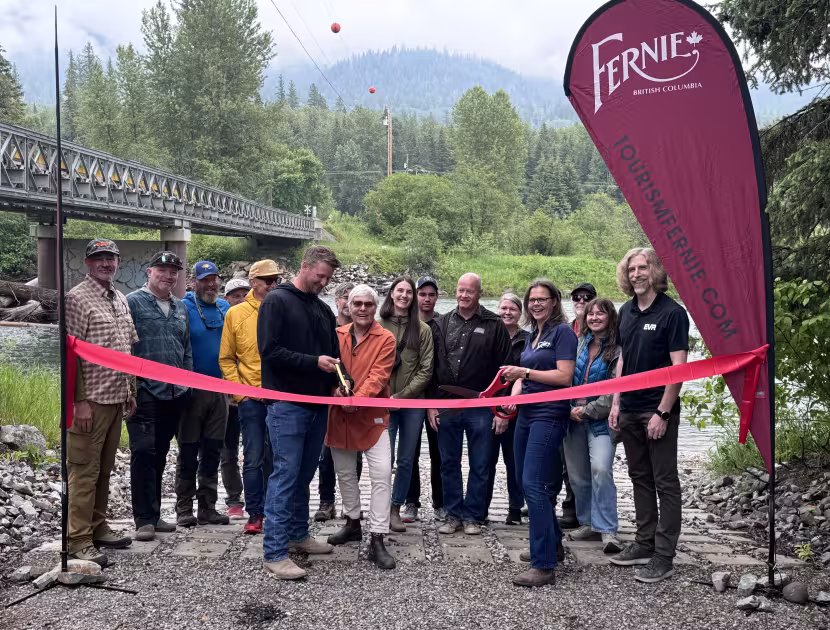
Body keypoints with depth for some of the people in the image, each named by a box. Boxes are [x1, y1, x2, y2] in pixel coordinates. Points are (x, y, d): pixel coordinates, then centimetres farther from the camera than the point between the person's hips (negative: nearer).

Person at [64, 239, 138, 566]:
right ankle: (78, 539, 6)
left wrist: (130, 391, 15)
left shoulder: (121, 299, 15)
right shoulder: (77, 299, -8)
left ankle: (98, 527, 26)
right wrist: (79, 400, -16)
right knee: (84, 470, -2)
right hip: (91, 400, -7)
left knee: (104, 468, 15)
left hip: (117, 398, 7)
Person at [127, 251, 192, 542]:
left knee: (160, 454, 13)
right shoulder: (133, 302, -3)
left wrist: (187, 382, 15)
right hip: (144, 391, -6)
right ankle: (145, 519, 0)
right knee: (144, 452, -7)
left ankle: (154, 514, 22)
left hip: (174, 394, 6)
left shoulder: (181, 307, 16)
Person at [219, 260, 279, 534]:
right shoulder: (236, 314, 3)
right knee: (253, 458, 1)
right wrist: (239, 391, -3)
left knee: (274, 457, 10)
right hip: (251, 398, -1)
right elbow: (226, 358, 6)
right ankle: (255, 513, 12)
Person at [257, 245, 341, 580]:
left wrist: (336, 382, 2)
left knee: (304, 474, 15)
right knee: (285, 475, -7)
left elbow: (333, 351, 21)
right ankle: (274, 552, -2)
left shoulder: (323, 309, 15)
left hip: (317, 403, 7)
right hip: (287, 404, -7)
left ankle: (298, 534, 29)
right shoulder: (277, 301, -6)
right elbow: (270, 351, -15)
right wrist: (314, 362, -19)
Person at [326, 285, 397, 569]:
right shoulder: (337, 335, 6)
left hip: (372, 417, -4)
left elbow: (378, 376, -14)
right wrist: (337, 391, -19)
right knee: (345, 473, 17)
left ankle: (376, 540, -6)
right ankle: (353, 523, 37)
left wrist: (358, 399, -28)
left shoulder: (385, 339, -5)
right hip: (339, 415, 4)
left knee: (382, 475, -12)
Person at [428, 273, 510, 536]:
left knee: (479, 465, 6)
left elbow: (503, 368, -3)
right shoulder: (443, 324, 8)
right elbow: (431, 366, 8)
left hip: (480, 408, -3)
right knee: (449, 464, 10)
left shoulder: (494, 325, -2)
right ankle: (454, 514, 22)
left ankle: (473, 516, 19)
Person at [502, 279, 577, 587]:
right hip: (527, 413, 9)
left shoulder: (562, 331, -6)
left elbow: (564, 376, -15)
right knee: (527, 481, 14)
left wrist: (525, 372, -16)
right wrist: (515, 392, 2)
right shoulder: (532, 335, 17)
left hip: (550, 415, -9)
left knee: (534, 484, -15)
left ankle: (544, 566, -11)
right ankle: (552, 543, 31)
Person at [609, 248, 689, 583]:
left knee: (665, 482, 1)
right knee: (640, 478, 15)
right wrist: (616, 402, 10)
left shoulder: (672, 312, -11)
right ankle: (645, 543, 28)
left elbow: (679, 366, -14)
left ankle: (664, 556, 7)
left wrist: (662, 412, -17)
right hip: (629, 410, 7)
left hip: (658, 411, -7)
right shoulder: (626, 311, 9)